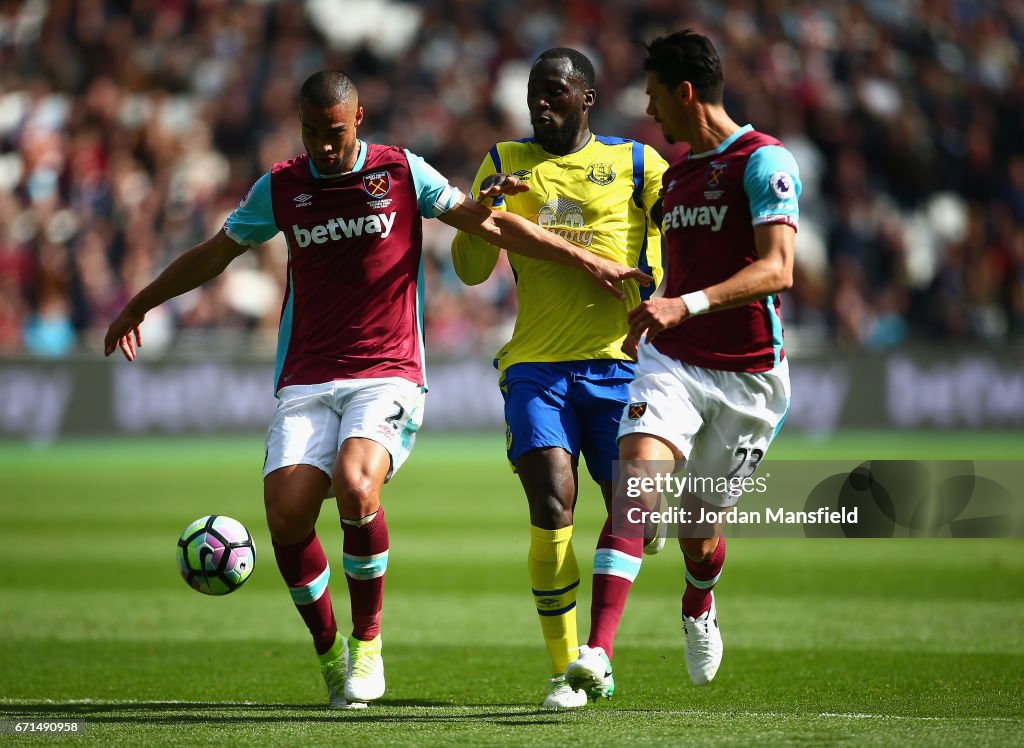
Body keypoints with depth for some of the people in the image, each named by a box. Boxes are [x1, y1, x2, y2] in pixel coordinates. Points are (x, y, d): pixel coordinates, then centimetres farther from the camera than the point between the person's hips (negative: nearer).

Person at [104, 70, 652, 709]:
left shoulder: (402, 172, 2)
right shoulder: (280, 188, 9)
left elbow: (491, 225, 5)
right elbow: (215, 254, 23)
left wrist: (589, 262, 1)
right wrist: (139, 305, 32)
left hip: (388, 375, -3)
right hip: (307, 381, 3)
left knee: (355, 484, -30)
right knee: (286, 513, -18)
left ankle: (368, 643, -10)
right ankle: (328, 650, 7)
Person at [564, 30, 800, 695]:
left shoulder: (764, 161, -11)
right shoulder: (675, 172, 14)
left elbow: (777, 270, -23)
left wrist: (685, 306, -33)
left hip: (748, 374, -4)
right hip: (672, 360, 4)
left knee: (700, 531, 7)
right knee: (638, 468, -23)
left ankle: (699, 608, 45)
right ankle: (597, 649, -35)